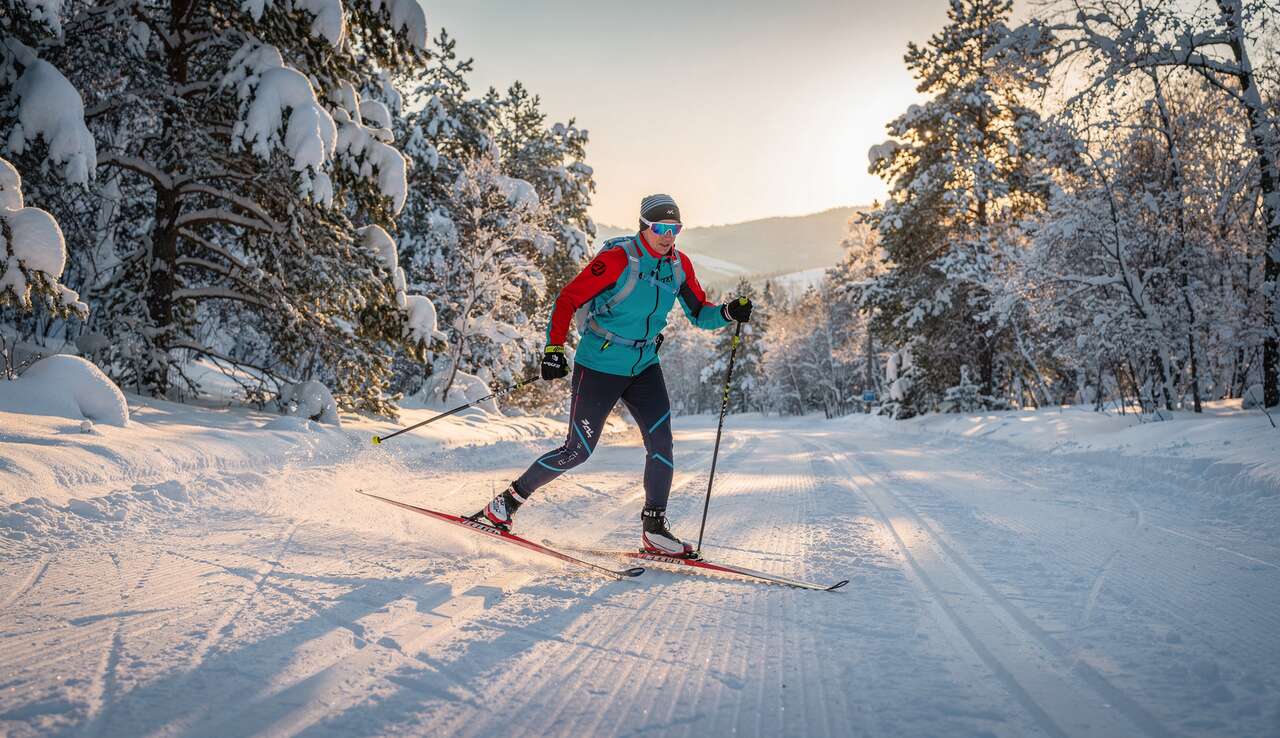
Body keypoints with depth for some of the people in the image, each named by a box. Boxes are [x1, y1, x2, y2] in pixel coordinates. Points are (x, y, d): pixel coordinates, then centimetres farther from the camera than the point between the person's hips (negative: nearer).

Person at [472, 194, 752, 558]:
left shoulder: (679, 265, 1)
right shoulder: (617, 259, -18)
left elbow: (700, 314, 6)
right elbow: (568, 299, -17)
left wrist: (729, 312, -14)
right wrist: (553, 349, -26)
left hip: (644, 367, 6)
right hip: (599, 367, -6)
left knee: (661, 441, -8)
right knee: (579, 449, -3)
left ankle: (654, 529, 3)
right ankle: (509, 500, 15)